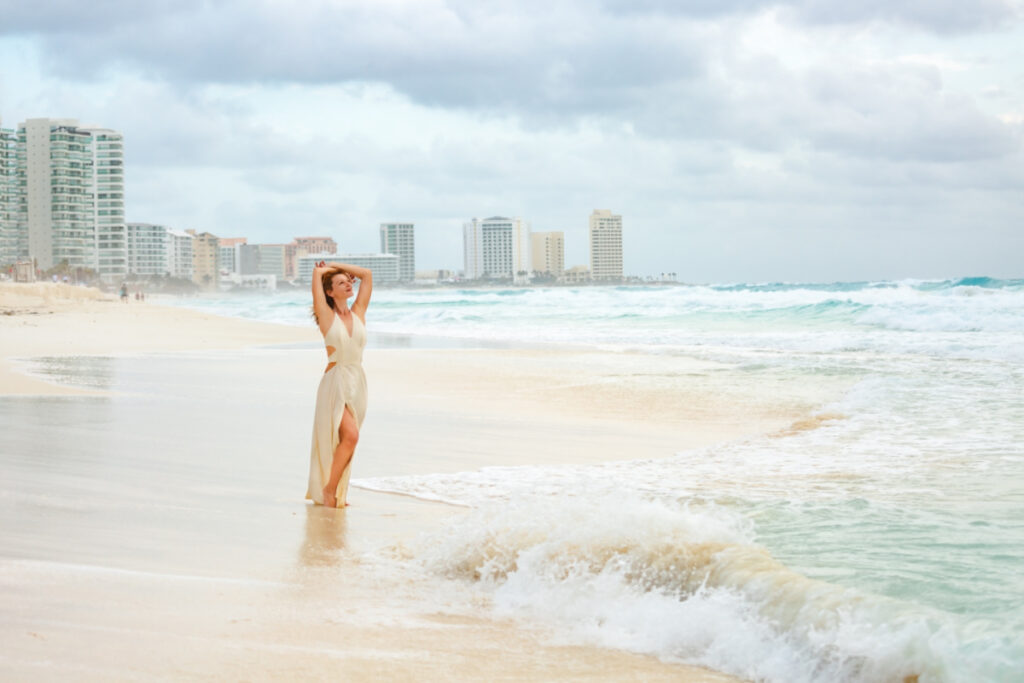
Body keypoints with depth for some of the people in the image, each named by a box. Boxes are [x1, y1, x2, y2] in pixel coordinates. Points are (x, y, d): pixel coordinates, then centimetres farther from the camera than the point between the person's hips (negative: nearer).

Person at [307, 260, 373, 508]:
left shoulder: (358, 313, 10)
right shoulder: (327, 315, -2)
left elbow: (367, 274, 12)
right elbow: (317, 273, -7)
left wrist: (336, 266, 15)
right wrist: (324, 269, 14)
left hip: (357, 383, 5)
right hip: (335, 382, -5)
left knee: (347, 440, 7)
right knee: (350, 435, -19)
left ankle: (334, 492, 17)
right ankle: (329, 488, -6)